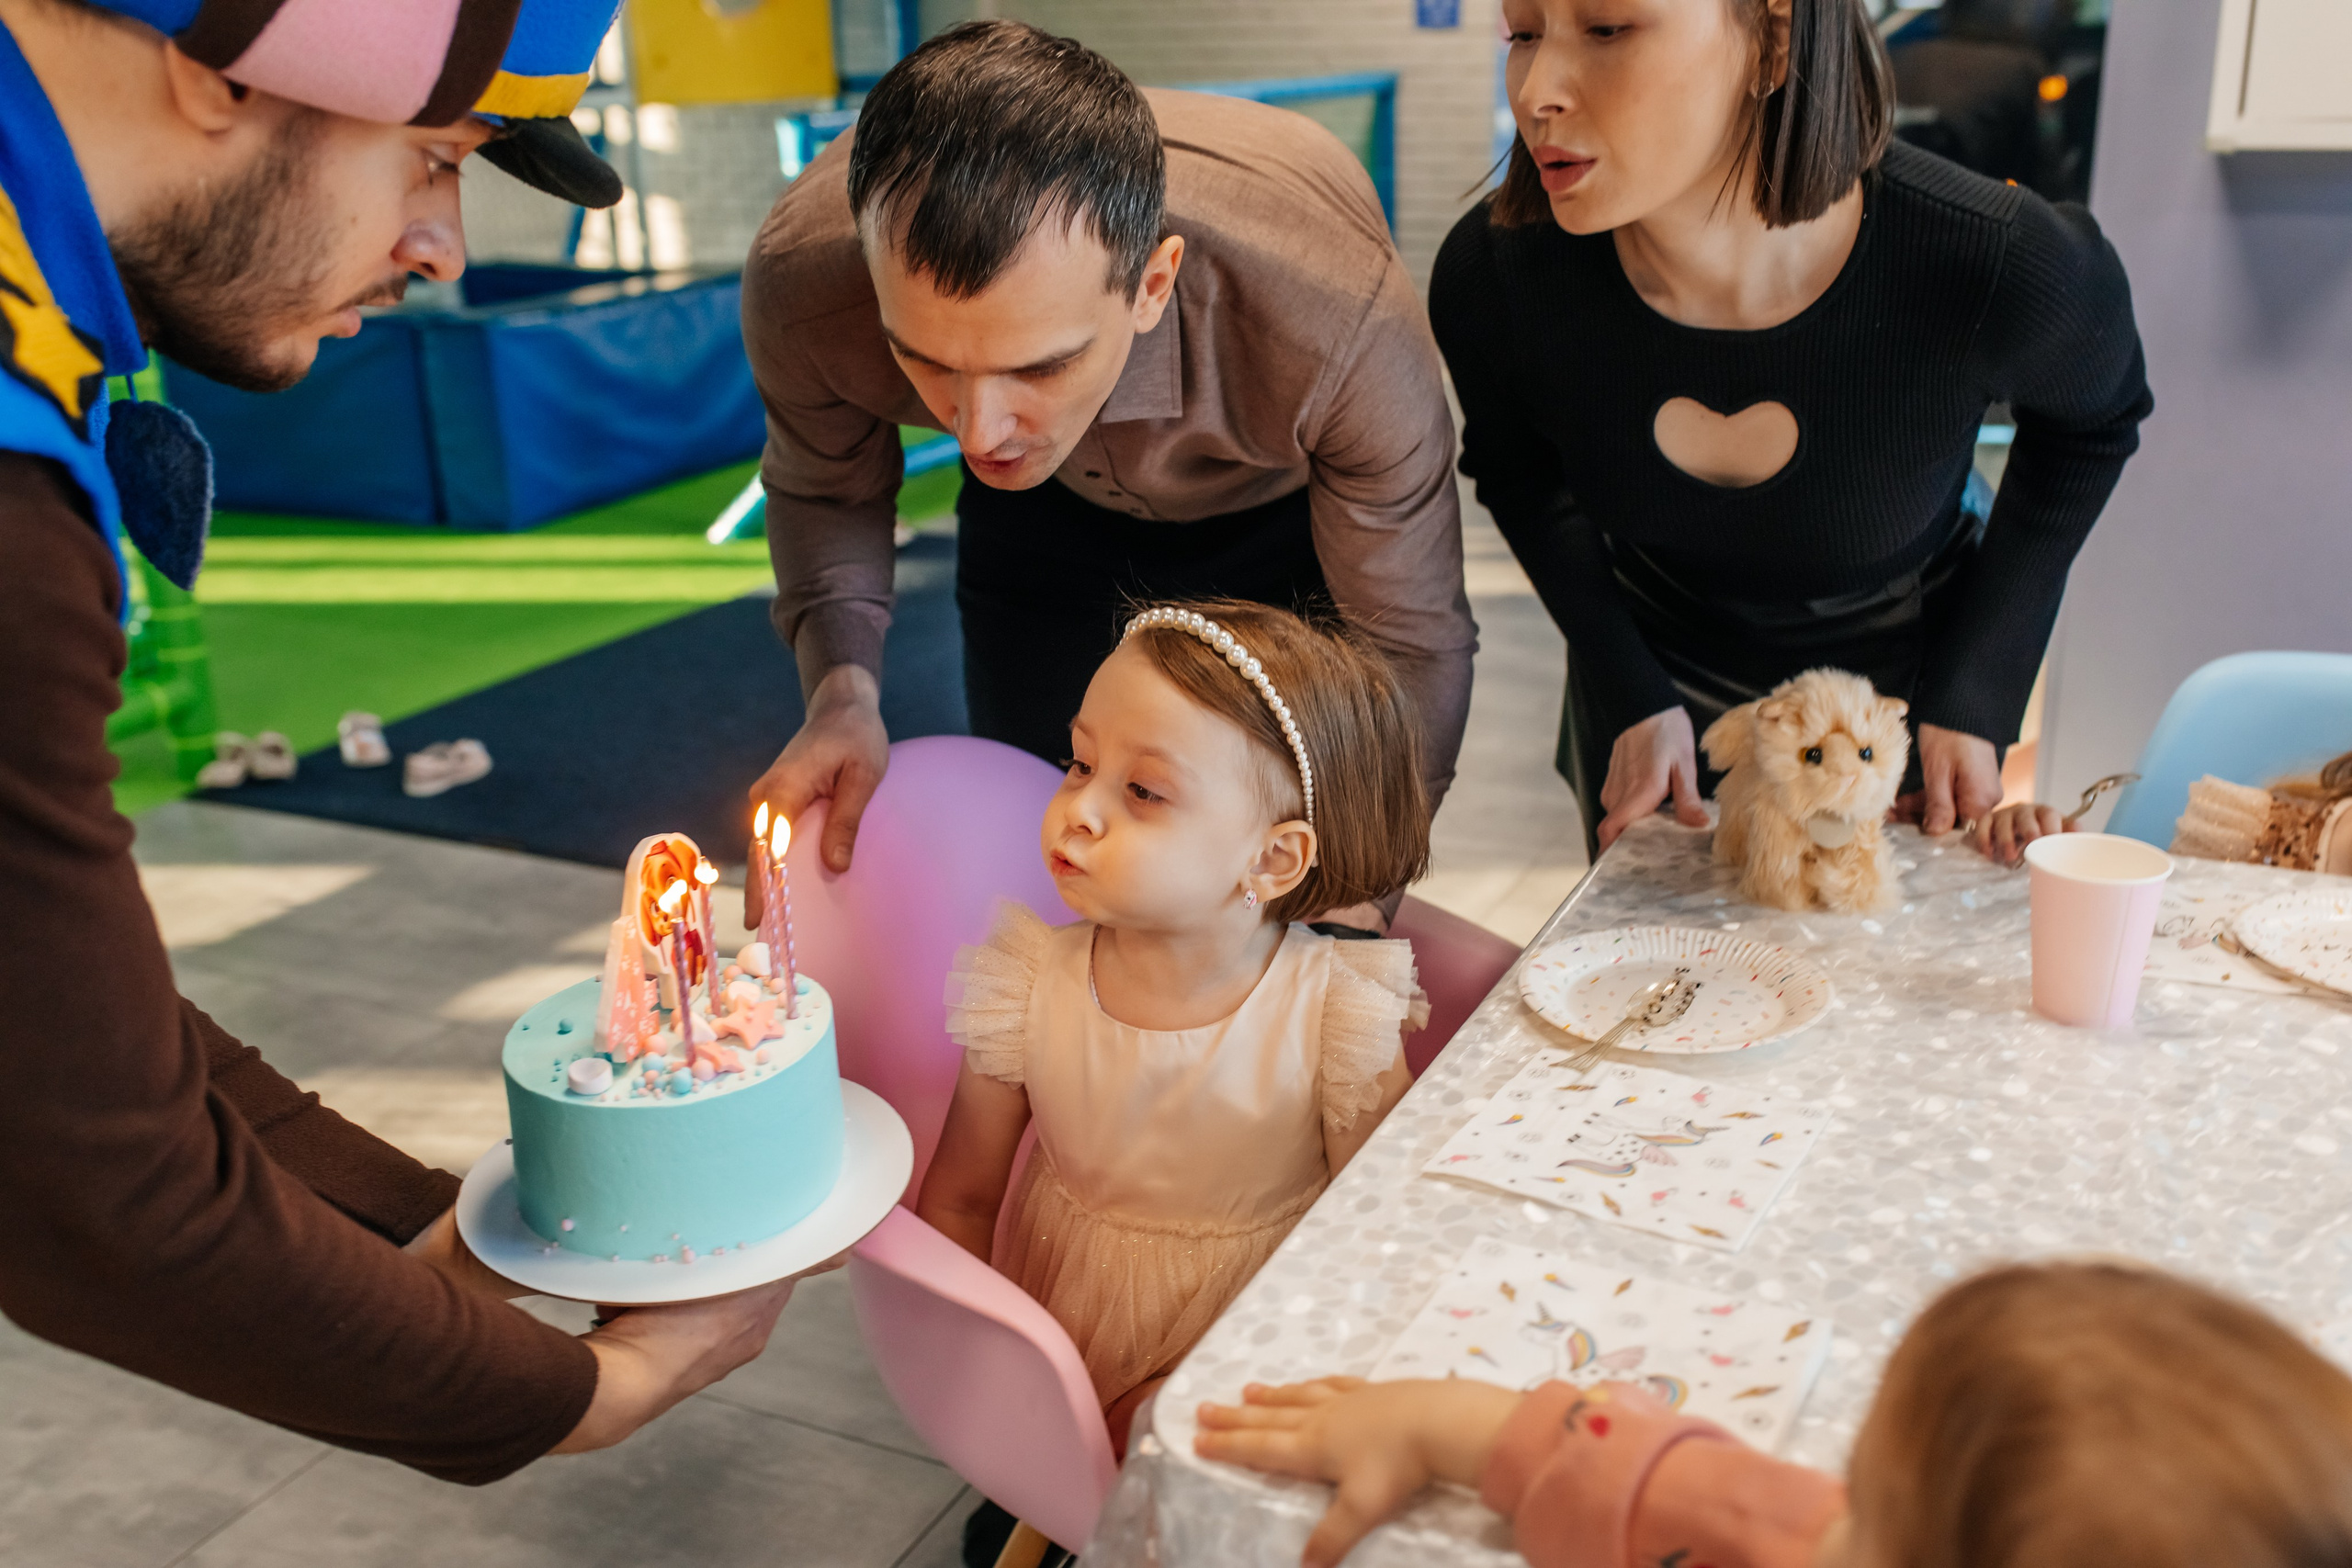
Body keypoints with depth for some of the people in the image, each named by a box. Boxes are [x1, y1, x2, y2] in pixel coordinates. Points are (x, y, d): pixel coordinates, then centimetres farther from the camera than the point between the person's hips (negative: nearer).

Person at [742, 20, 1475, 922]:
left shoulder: (1340, 320, -44)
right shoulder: (799, 280, -35)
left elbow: (1411, 644, -28)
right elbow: (825, 491, -11)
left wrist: (1356, 904, -32)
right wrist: (842, 690, -28)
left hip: (1285, 504, -2)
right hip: (1048, 515, 2)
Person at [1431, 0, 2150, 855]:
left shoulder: (2003, 271, -32)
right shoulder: (1492, 273, -27)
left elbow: (2091, 424, -6)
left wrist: (1977, 692, -9)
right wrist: (1631, 696, -10)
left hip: (1905, 684, -1)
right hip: (1661, 688, 1)